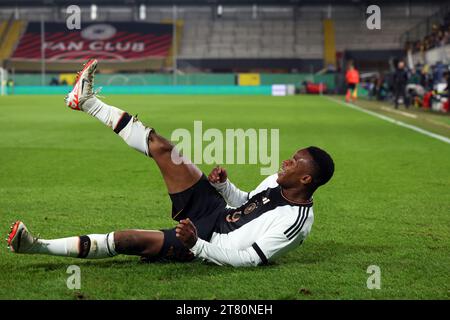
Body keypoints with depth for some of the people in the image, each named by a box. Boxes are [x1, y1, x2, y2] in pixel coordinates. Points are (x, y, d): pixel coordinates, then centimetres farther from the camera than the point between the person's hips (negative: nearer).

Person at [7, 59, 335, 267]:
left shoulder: (295, 221, -26)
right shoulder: (278, 181, 1)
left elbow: (249, 259, -29)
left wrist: (196, 245, -35)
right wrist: (224, 184, -2)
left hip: (209, 243, -8)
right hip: (217, 210, 8)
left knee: (127, 239, -22)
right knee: (161, 147, -2)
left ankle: (38, 245, -12)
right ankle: (88, 102, 10)